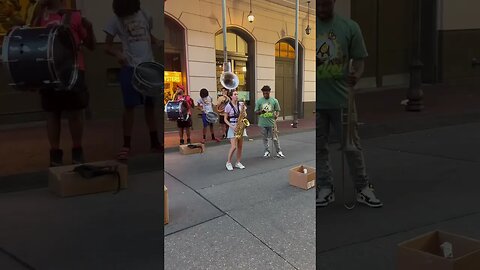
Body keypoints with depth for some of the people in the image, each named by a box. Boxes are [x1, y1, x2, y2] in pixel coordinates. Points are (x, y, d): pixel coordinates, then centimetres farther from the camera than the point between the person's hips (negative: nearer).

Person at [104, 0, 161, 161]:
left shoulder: (144, 16, 9)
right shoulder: (116, 21, -2)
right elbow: (108, 46, -2)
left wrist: (159, 43, 0)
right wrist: (118, 54, -24)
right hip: (130, 67, -4)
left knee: (150, 105, 10)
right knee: (130, 106, -6)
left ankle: (154, 142, 21)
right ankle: (126, 146, 4)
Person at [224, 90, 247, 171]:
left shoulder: (240, 104, 4)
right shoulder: (228, 106, -7)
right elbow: (225, 119, -4)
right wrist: (232, 126, -16)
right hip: (233, 127, -5)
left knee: (240, 146, 6)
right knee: (234, 147, -11)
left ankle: (238, 163, 17)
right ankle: (228, 163, 6)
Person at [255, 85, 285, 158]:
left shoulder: (274, 100, 0)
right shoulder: (259, 101, 0)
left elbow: (277, 110, 6)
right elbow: (256, 112, 2)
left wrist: (276, 115, -17)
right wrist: (261, 112, -21)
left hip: (271, 123, -1)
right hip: (262, 123, 1)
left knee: (274, 138, 1)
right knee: (265, 138, 12)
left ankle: (279, 152, 9)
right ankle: (267, 151, 23)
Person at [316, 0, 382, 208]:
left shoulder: (350, 27, -1)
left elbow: (359, 58, 1)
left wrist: (357, 75, -18)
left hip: (342, 98, -1)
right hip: (313, 100, 1)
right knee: (318, 147, 9)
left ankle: (363, 188, 19)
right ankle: (325, 189, 22)